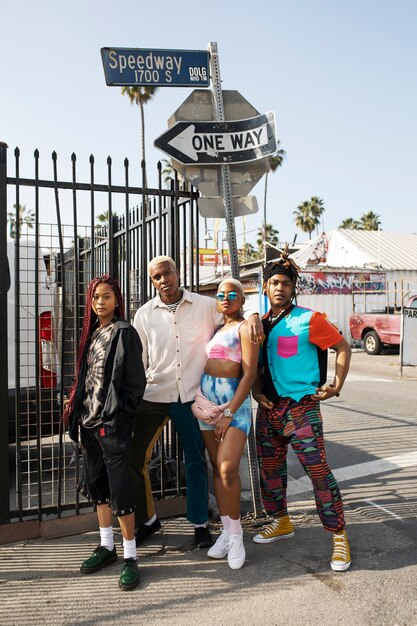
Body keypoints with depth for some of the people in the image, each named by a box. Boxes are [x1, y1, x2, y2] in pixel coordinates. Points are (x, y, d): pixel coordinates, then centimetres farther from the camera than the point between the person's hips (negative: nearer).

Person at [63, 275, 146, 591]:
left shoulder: (124, 332, -7)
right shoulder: (92, 332, 13)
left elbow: (135, 381, -10)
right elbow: (84, 377, 16)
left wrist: (117, 416, -11)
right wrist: (76, 411, 8)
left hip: (113, 422, -7)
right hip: (90, 420, 7)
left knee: (120, 488, -3)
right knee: (97, 483, 15)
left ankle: (130, 557, 9)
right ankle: (107, 546, 30)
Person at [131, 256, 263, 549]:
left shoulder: (205, 305, -2)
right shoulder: (145, 314, 2)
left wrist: (253, 316, -15)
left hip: (191, 395, -1)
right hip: (154, 395, 1)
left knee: (196, 461, 10)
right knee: (135, 459, 3)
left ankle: (201, 523, 30)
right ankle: (148, 520, 26)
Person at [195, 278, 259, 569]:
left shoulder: (244, 328, -5)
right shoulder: (216, 327, 17)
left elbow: (250, 374, -13)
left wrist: (229, 413, -17)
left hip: (234, 402, -7)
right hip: (206, 400, 7)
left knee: (228, 469, -16)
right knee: (217, 468, 9)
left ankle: (236, 533, 3)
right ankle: (227, 531, 19)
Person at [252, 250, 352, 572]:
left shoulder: (308, 320, -8)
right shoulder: (260, 324, 9)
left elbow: (343, 347, -3)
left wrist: (336, 386, -9)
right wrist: (256, 389, 4)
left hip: (301, 408, -6)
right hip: (269, 408, 6)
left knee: (318, 470, -4)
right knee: (270, 469, 15)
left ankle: (339, 536, 11)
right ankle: (281, 522, 36)